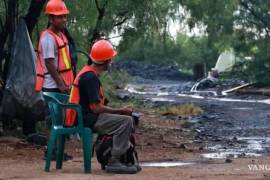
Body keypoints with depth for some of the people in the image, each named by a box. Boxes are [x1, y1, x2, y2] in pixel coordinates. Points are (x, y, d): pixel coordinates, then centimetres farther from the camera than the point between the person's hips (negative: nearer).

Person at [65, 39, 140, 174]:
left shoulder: (87, 72, 14)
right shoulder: (91, 77, -18)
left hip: (85, 117, 11)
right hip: (87, 120, -11)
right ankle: (114, 162, -16)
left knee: (124, 118, 18)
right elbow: (96, 107, -21)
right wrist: (120, 110, -11)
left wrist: (119, 110, 8)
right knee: (126, 121, -17)